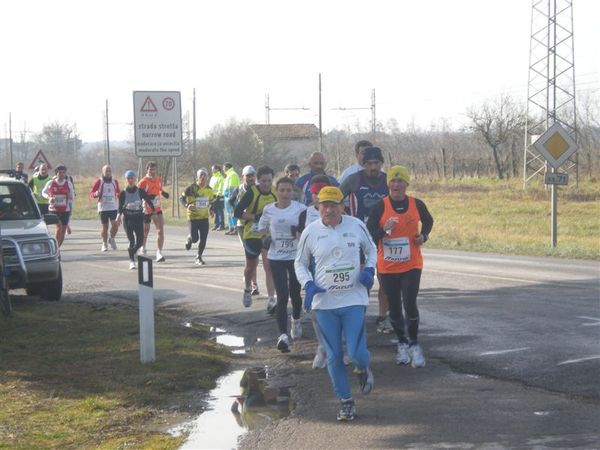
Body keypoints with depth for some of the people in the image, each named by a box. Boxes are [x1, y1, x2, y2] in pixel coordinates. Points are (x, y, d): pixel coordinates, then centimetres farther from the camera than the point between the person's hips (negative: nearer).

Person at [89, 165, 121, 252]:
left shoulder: (115, 182, 10)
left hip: (114, 208, 2)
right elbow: (91, 194, 0)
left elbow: (118, 192, 24)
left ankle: (112, 239, 14)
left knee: (115, 225, -13)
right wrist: (96, 194, -22)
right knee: (104, 227, 3)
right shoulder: (99, 182, 1)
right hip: (103, 208, -2)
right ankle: (104, 244, 20)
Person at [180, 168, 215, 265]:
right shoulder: (192, 188, -10)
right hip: (193, 216, -4)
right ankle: (189, 239, 31)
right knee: (195, 239, -7)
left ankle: (199, 257, 17)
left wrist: (211, 210, 3)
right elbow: (181, 198, -4)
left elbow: (212, 201, 21)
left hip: (204, 217, 4)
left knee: (203, 239, -1)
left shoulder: (209, 190, 5)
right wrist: (187, 205, -22)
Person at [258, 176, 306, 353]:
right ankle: (283, 335, -12)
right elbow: (262, 224, 19)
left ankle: (296, 320, 44)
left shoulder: (300, 208, -5)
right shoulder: (268, 210, 0)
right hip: (276, 258, 0)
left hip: (296, 257, 0)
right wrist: (265, 237, 1)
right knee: (282, 296, -9)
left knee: (295, 293, 12)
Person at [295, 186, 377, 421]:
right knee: (334, 356, 4)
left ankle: (363, 369, 28)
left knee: (356, 353, -9)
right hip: (324, 302, 1)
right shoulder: (311, 232, -2)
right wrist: (308, 284, -7)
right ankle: (346, 401, 20)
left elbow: (371, 249, 16)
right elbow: (300, 263, 10)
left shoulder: (356, 225, -1)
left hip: (354, 299, -1)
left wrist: (369, 269, -3)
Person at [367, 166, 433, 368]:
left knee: (410, 304, -11)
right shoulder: (379, 207, -7)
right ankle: (402, 343, 27)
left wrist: (423, 236, 1)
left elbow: (428, 221, 19)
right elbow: (369, 235, -8)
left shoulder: (416, 205, -2)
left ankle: (414, 345, 5)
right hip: (387, 267, 0)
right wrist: (384, 229, -26)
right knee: (394, 307, 9)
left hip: (411, 265, 0)